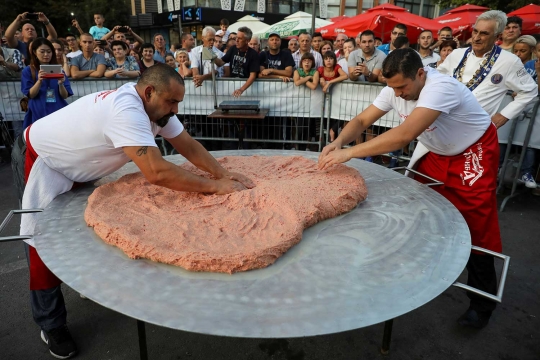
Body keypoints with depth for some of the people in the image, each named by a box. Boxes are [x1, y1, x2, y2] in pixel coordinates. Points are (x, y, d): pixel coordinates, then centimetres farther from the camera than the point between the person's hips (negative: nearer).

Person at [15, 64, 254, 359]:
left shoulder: (154, 106, -13)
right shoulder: (126, 110, -42)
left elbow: (188, 145, -11)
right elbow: (156, 172, -49)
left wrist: (223, 174, -24)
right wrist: (214, 186, -41)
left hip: (79, 164, 8)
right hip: (43, 159, -8)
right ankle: (52, 326, 10)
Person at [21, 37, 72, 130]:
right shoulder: (28, 71, 3)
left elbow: (65, 96, 1)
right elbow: (31, 95, -5)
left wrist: (61, 84, -18)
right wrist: (39, 81, -20)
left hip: (59, 112, 1)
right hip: (38, 114, -1)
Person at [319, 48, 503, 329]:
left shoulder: (441, 88, -37)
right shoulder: (394, 90, -14)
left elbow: (405, 135, -47)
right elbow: (362, 120, -14)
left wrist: (349, 153, -49)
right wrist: (338, 142, -35)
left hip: (473, 151, -7)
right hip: (436, 152, 7)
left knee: (477, 226, -4)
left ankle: (483, 302, 11)